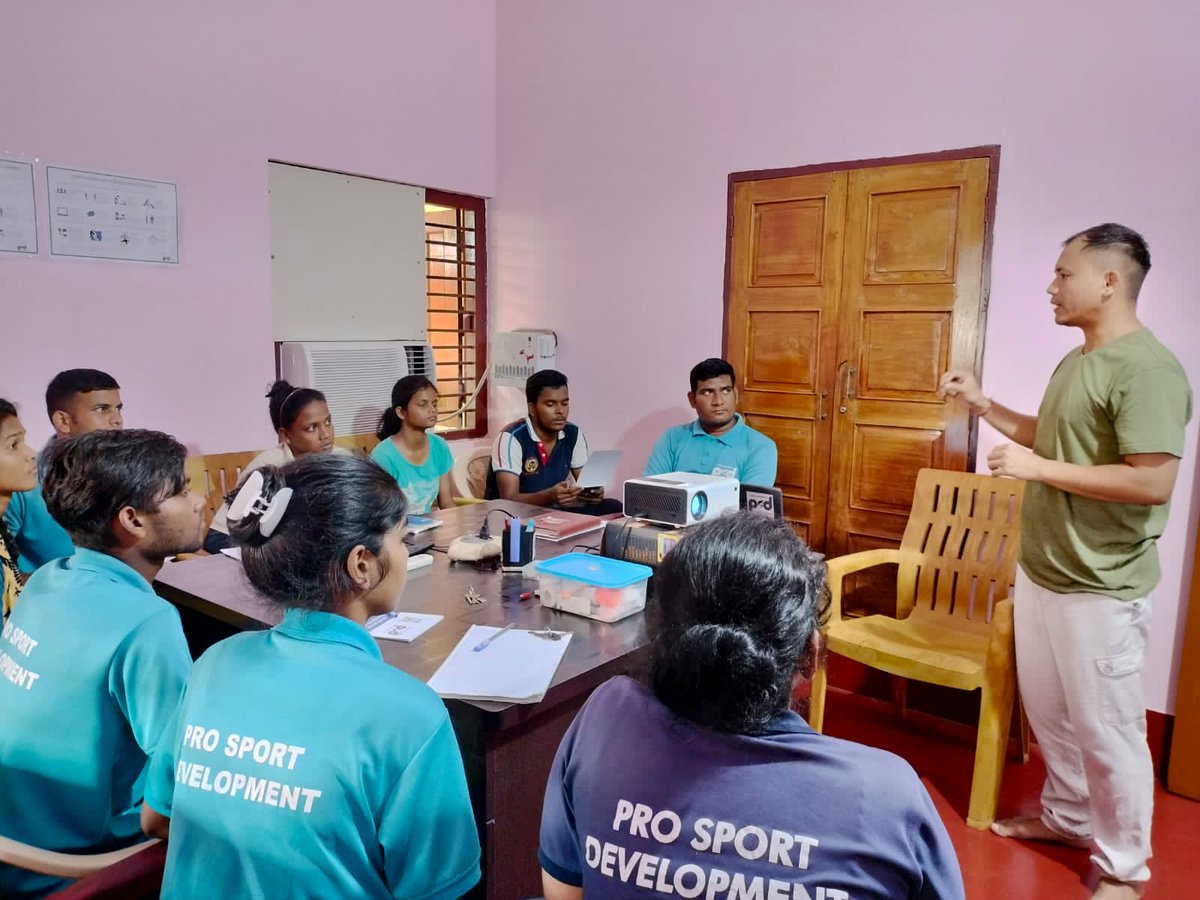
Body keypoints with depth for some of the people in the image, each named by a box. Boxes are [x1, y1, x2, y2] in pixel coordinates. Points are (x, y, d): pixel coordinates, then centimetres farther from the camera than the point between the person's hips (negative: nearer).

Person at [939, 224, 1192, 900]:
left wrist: (1036, 469, -22)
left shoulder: (1147, 369, -20)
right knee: (1050, 712, 22)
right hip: (1041, 573, 9)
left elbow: (1153, 483, -27)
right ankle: (1069, 815, 42)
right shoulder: (1076, 362, 9)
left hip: (1100, 590, -9)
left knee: (1106, 729, 6)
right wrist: (984, 405, 10)